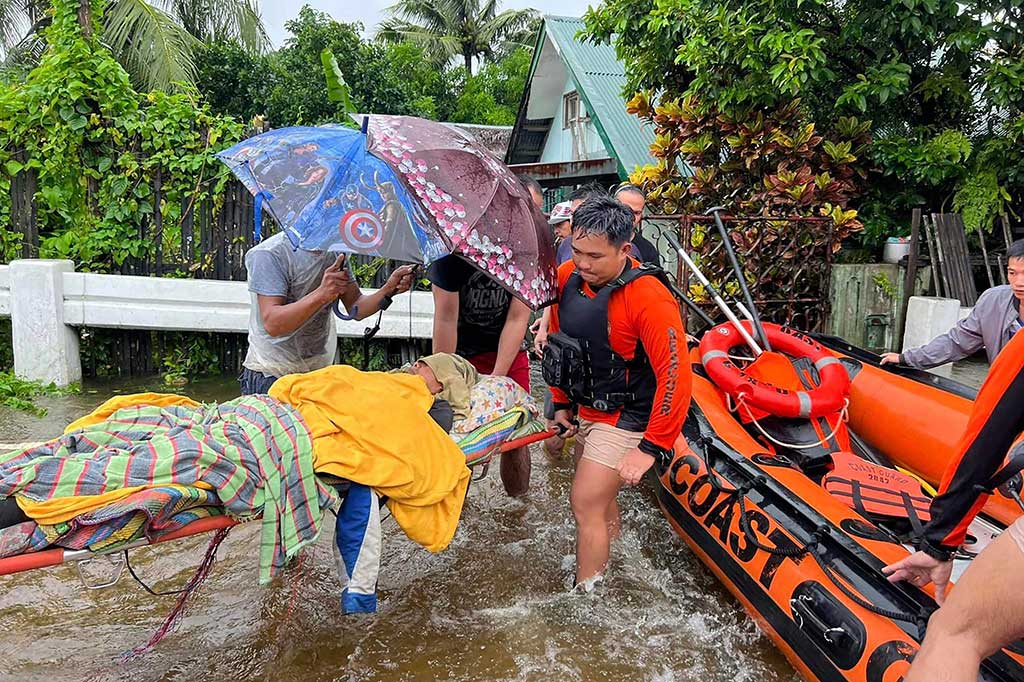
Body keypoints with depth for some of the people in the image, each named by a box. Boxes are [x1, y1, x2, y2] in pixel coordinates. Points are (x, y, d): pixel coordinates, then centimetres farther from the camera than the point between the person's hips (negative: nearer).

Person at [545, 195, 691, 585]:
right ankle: (610, 561, 45)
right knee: (599, 496, 22)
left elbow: (675, 375, -27)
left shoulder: (648, 298, -27)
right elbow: (560, 343, 10)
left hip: (626, 418, -7)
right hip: (588, 411, 8)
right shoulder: (567, 277, -5)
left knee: (585, 505, -6)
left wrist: (651, 448, -25)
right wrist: (561, 403, 16)